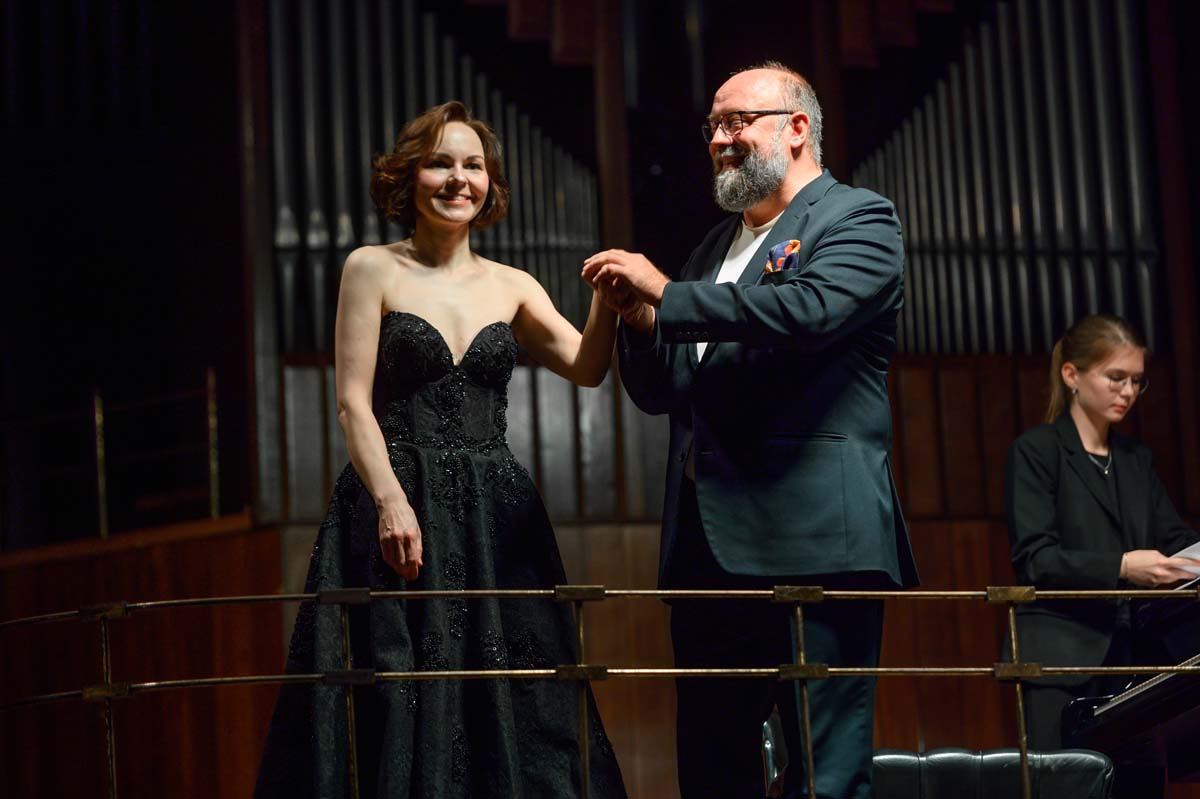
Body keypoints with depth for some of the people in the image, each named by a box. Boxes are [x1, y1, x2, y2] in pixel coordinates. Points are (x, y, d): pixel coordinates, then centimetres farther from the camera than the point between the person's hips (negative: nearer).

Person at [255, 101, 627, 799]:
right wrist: (392, 501, -17)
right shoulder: (373, 270, 3)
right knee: (406, 707, -6)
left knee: (512, 707, 1)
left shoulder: (511, 287, 13)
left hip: (496, 518, 4)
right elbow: (354, 404, -4)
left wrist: (608, 296, -16)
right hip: (399, 507, -4)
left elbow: (587, 368, 1)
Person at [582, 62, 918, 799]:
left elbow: (809, 310, -21)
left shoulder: (858, 220, 1)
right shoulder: (716, 246, 23)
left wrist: (666, 295, -15)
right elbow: (661, 392, 22)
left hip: (813, 542, -8)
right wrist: (640, 319, 1)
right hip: (708, 544, 8)